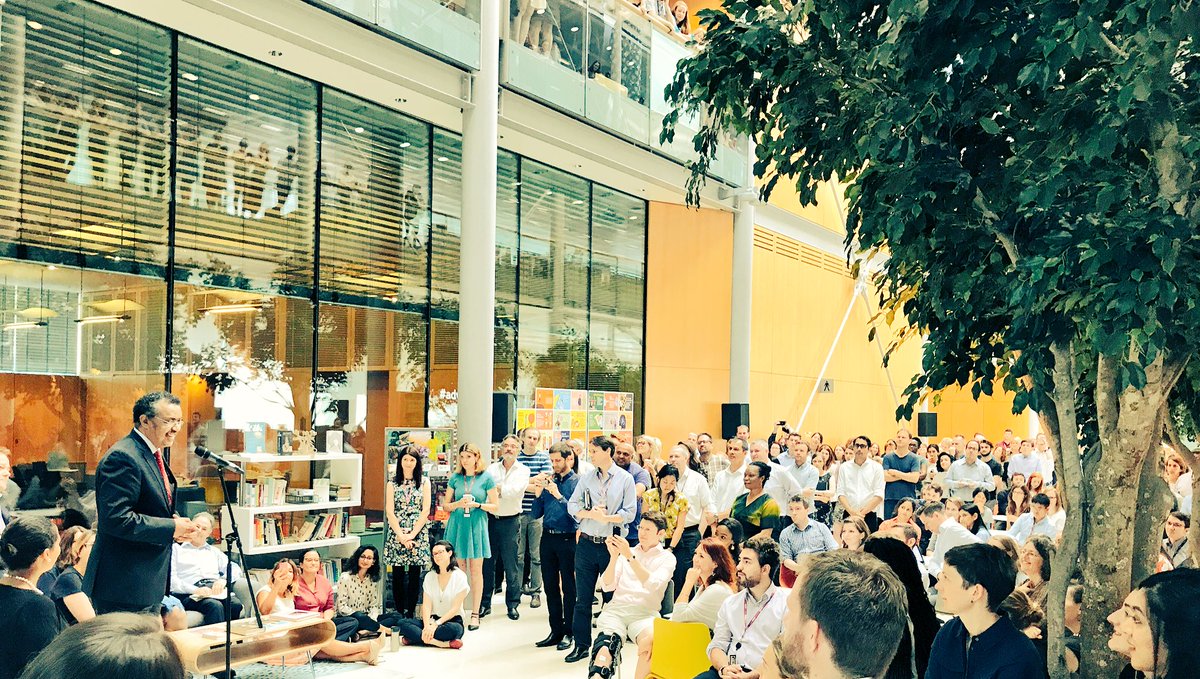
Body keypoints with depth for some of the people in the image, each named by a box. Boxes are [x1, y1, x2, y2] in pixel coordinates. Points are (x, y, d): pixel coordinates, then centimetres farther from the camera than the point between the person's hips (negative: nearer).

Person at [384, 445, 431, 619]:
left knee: (414, 575, 2)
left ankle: (411, 612, 8)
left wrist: (411, 534, -9)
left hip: (418, 534, 0)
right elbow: (390, 513, 1)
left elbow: (425, 511, -1)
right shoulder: (392, 484, 7)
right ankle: (399, 612, 9)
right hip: (396, 534, 1)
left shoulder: (424, 482, 5)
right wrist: (401, 535, -10)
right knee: (398, 575, 2)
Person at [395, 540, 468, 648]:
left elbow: (455, 608, -9)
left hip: (452, 620, -4)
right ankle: (439, 643, -33)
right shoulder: (430, 576, 9)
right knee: (402, 623, -21)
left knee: (453, 629, -40)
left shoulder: (459, 576, -4)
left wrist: (436, 624, -20)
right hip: (433, 619, 4)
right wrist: (427, 626, -18)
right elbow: (426, 605, -1)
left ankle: (416, 638, -28)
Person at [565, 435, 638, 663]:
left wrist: (605, 518, -14)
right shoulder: (587, 477, 8)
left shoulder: (625, 479, -1)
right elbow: (572, 506, 3)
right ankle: (582, 645, 13)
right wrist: (592, 514, -12)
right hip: (586, 543, 3)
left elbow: (629, 513, -7)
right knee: (583, 597, 5)